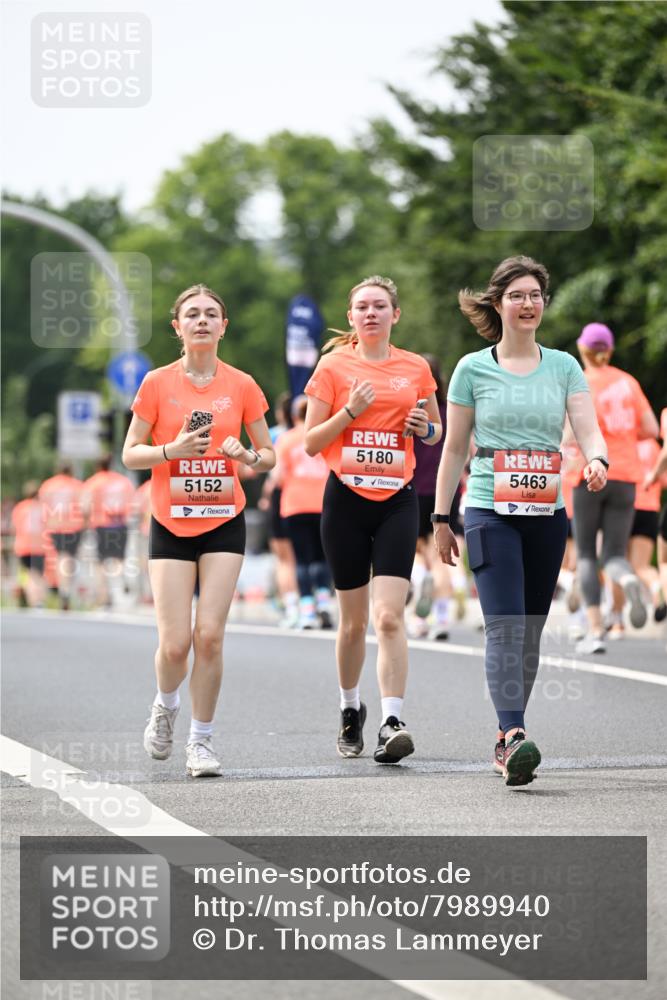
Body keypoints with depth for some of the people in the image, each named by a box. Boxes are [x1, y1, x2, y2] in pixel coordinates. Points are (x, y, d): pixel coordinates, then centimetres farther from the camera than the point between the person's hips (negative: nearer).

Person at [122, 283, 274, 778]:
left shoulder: (242, 386, 2)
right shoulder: (157, 383, -1)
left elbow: (269, 455, 9)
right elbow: (130, 454, 1)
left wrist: (248, 456, -14)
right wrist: (172, 450, -17)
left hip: (224, 523, 1)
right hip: (171, 525, -1)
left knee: (210, 635, -9)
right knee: (175, 642, -7)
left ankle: (202, 739, 6)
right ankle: (166, 706, 25)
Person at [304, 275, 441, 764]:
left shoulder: (416, 368, 7)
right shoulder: (334, 365, 1)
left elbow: (437, 430, 20)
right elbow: (311, 443, 0)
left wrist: (427, 428, -3)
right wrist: (349, 412, -14)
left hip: (397, 500, 0)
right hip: (346, 499, 0)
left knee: (390, 616, -14)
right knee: (353, 620, 8)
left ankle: (392, 722, -19)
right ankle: (350, 709, 30)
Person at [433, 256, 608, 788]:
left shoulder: (563, 366, 8)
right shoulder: (473, 369, 3)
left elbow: (589, 429, -2)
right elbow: (454, 448, 8)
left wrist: (597, 460, -25)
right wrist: (441, 518, 8)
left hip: (547, 514, 3)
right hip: (491, 512, -3)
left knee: (530, 632, 7)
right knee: (505, 627, -17)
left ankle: (507, 737, 17)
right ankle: (514, 737, -27)